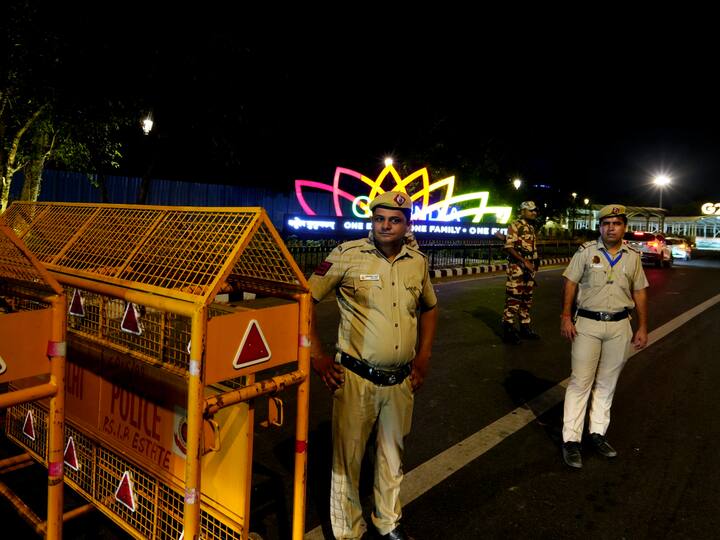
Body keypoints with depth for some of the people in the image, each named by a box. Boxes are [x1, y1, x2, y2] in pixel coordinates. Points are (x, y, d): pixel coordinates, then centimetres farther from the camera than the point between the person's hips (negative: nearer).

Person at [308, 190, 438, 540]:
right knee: (347, 457, 9)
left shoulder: (418, 262, 3)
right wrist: (316, 356, -9)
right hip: (356, 378, -4)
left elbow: (429, 308, 20)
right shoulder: (348, 256, -12)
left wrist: (423, 357, 13)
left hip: (401, 380, 5)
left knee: (392, 454, 21)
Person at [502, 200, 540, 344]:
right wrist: (524, 261, -21)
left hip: (529, 268, 9)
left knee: (527, 299, 13)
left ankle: (525, 327, 22)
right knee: (513, 298, -8)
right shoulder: (515, 226, -9)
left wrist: (534, 263, 17)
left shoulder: (531, 228, 18)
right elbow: (509, 247, -17)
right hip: (517, 267, -8)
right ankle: (508, 329, -3)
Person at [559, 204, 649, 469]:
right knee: (580, 382, -3)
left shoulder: (633, 257, 7)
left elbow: (640, 292, 12)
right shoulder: (586, 251, -1)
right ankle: (571, 439, 3)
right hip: (587, 324, -3)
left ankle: (598, 432, 23)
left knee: (607, 383, 11)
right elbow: (570, 284, -2)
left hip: (620, 327, 3)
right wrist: (566, 317, -8)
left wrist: (643, 327, 8)